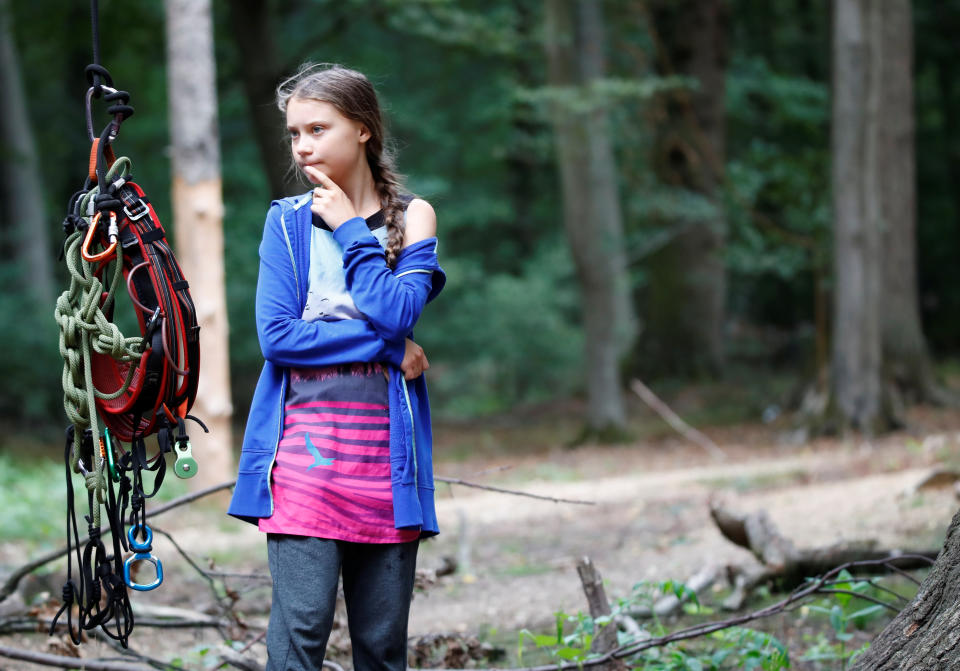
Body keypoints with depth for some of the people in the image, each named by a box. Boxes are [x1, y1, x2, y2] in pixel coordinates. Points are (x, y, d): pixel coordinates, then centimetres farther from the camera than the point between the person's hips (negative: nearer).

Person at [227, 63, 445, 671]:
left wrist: (351, 230, -5)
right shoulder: (288, 221, 8)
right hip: (305, 452, -1)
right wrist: (384, 346, -8)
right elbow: (277, 336, -5)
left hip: (385, 452, 1)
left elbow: (396, 314, -9)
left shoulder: (412, 217, 9)